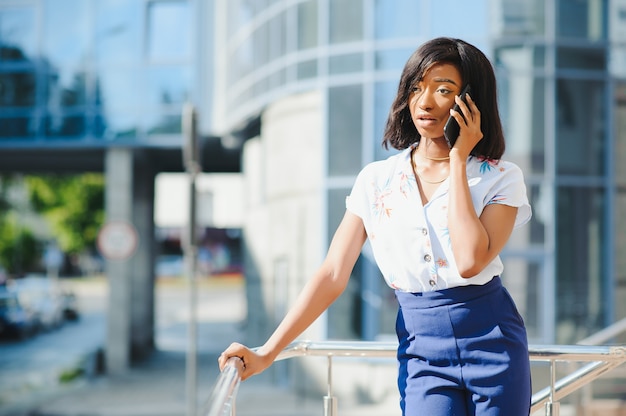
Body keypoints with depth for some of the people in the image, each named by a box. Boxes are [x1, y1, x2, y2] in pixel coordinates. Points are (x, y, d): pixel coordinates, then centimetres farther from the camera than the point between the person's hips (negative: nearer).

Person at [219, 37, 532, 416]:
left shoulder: (500, 178, -4)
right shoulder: (377, 181, 2)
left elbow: (470, 262, -21)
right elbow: (333, 275, -1)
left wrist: (458, 160, -14)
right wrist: (266, 353, -9)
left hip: (491, 342, -1)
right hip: (422, 350, 1)